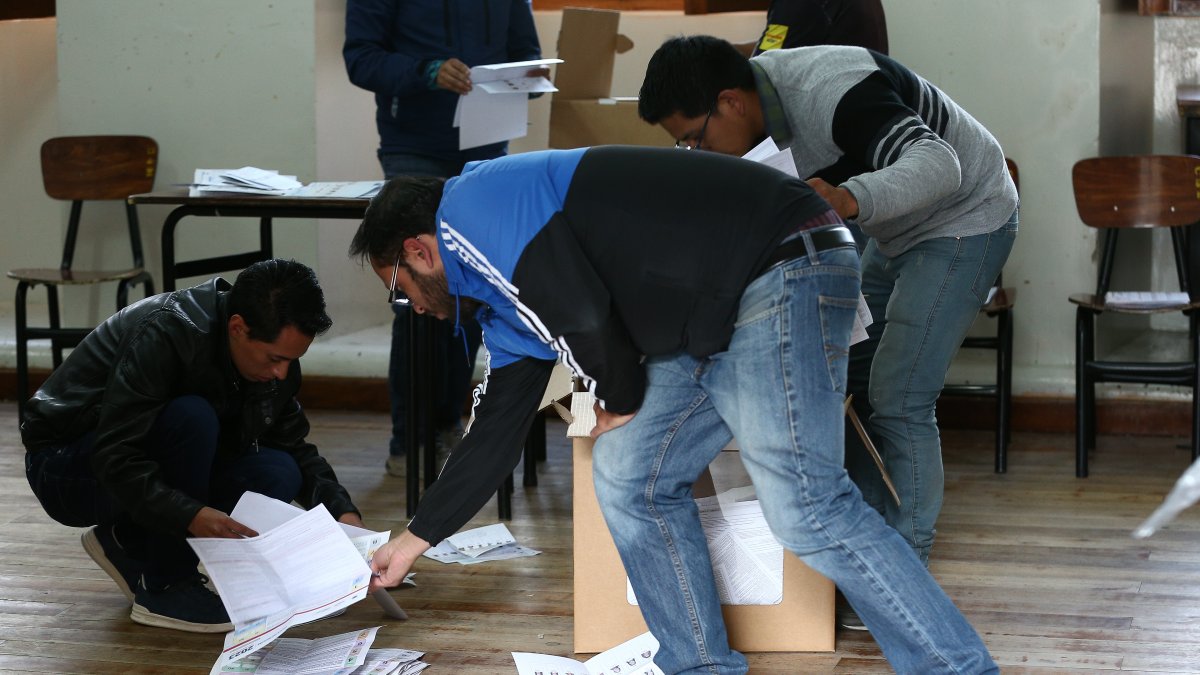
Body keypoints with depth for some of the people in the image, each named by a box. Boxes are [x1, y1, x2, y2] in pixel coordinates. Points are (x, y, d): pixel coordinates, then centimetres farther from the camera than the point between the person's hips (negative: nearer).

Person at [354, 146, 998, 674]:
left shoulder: (470, 209, -7)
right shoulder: (501, 292, 24)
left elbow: (586, 317, -19)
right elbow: (496, 432, 32)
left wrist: (622, 404, 2)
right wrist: (415, 538, 41)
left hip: (783, 272, -10)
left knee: (803, 504, -16)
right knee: (630, 477, 11)